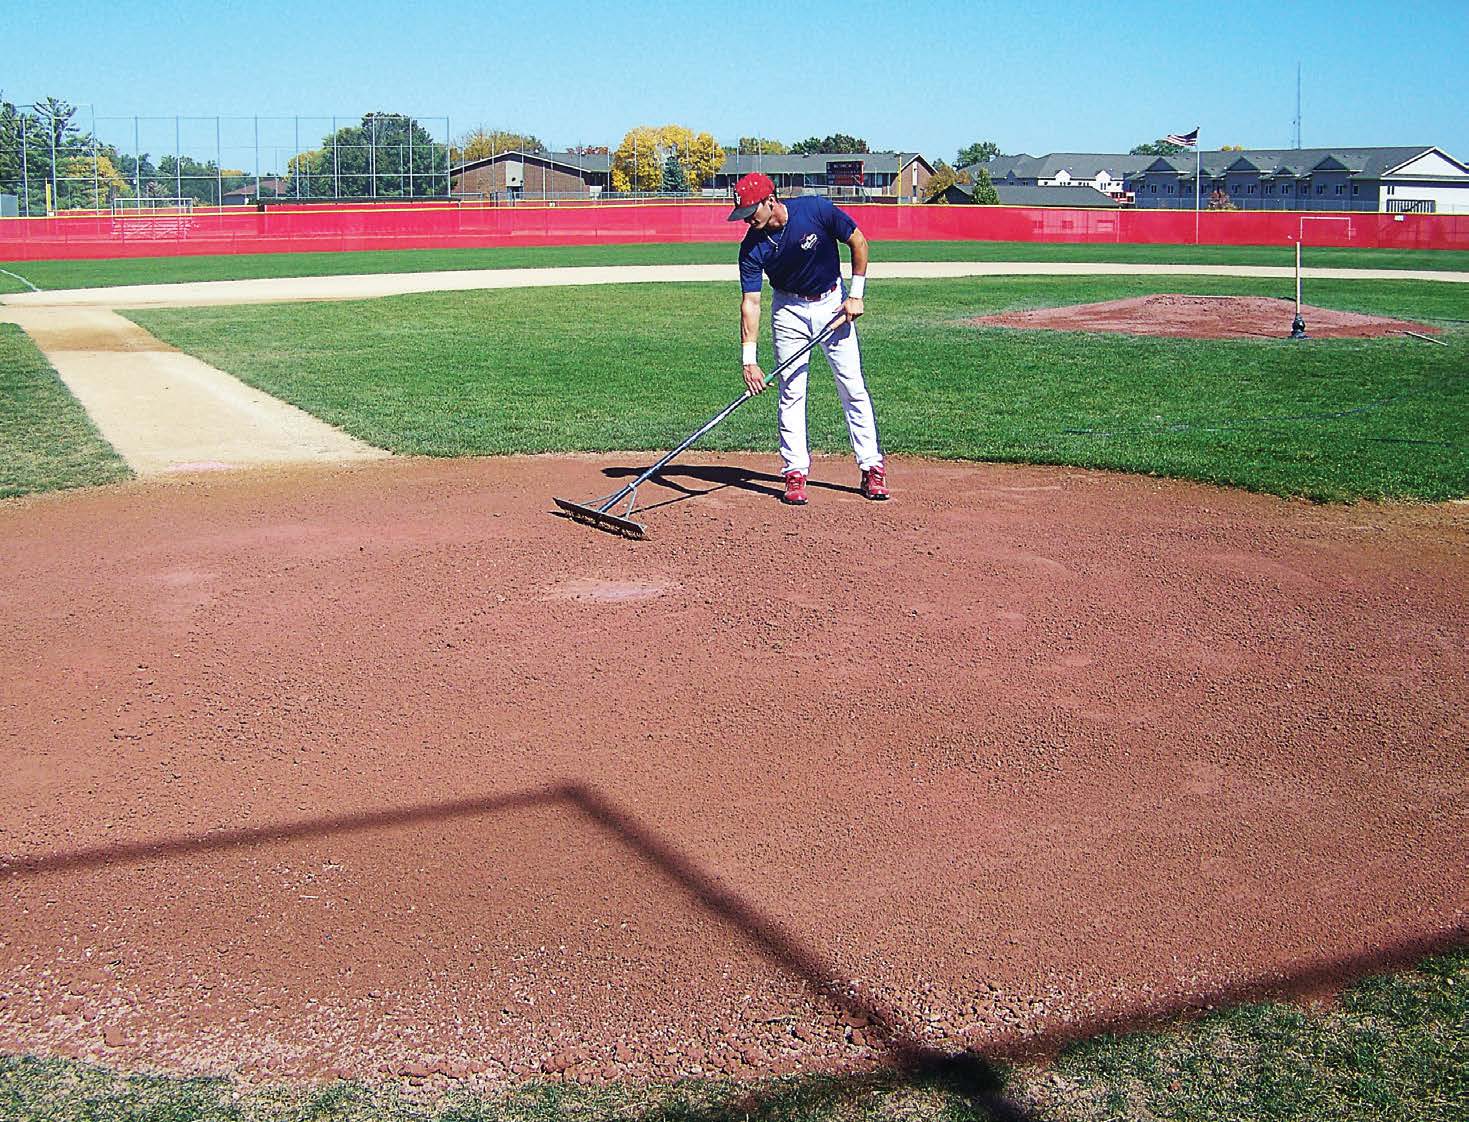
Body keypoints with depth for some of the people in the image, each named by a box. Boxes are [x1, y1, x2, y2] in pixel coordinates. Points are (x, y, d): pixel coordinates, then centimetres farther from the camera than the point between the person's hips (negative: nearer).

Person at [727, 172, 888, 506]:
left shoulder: (817, 209, -22)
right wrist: (749, 359, -26)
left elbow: (858, 243, -8)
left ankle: (872, 467, 7)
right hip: (789, 310, 1)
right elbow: (750, 302, -18)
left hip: (832, 303, -1)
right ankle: (795, 472, 5)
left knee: (853, 388, 0)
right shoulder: (752, 246, -17)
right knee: (791, 393, -2)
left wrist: (855, 295, -10)